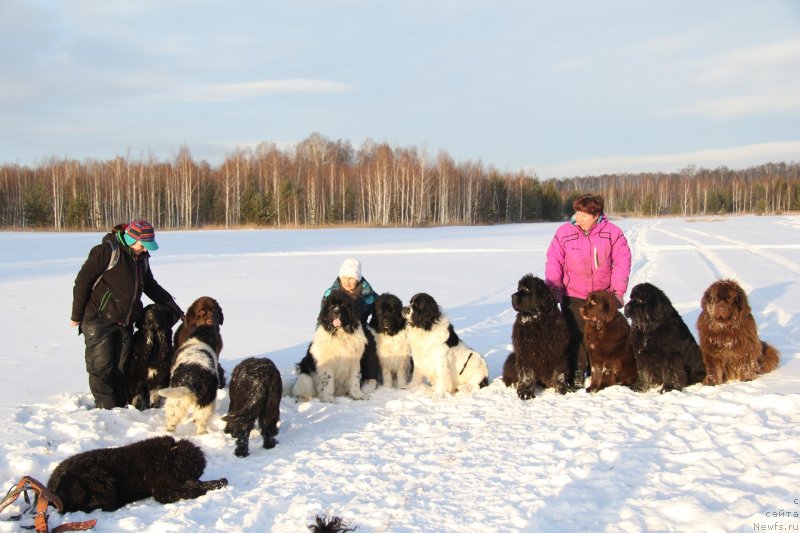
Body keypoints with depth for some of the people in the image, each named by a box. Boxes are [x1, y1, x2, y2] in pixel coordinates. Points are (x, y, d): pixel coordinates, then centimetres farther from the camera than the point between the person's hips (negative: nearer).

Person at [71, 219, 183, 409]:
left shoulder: (141, 258, 10)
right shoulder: (106, 251, -13)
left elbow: (152, 287, 21)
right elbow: (82, 281, -11)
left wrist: (175, 309, 18)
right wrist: (77, 315, -9)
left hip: (124, 322, 7)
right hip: (99, 320, -7)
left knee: (121, 366, 7)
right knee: (101, 366, -5)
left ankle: (120, 407, 14)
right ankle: (105, 408, 1)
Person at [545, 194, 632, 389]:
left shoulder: (612, 232, -8)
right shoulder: (564, 232, -10)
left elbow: (622, 262, -5)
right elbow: (554, 261, -5)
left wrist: (619, 290, -8)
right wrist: (553, 287, -14)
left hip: (603, 294, 1)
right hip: (573, 295, -1)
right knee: (576, 334, -3)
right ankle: (576, 372, 10)